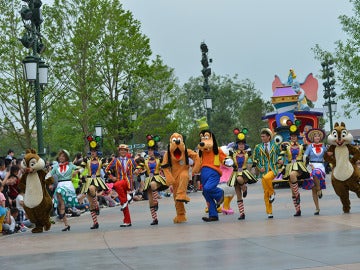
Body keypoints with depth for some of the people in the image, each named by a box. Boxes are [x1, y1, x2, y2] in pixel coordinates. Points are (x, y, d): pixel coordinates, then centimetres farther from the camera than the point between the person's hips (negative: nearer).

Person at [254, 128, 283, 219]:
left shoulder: (275, 146, 6)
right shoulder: (258, 147, 7)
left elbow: (279, 155, 17)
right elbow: (255, 160, 11)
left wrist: (280, 161, -4)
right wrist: (260, 167, -4)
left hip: (273, 169, -2)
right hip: (263, 171, 2)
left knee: (267, 178, -36)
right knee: (266, 192, 0)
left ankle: (272, 193, -9)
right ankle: (269, 213, 8)